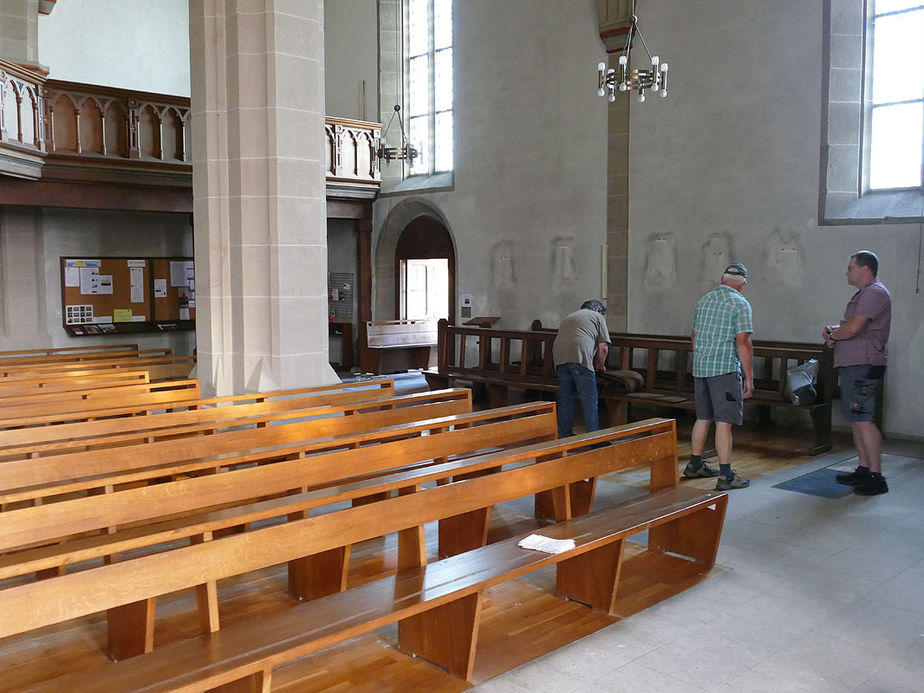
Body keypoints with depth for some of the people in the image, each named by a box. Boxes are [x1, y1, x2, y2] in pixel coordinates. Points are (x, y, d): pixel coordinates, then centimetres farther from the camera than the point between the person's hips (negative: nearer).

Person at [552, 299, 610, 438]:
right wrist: (600, 365, 25)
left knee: (565, 399, 13)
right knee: (589, 400, 0)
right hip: (580, 357, -6)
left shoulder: (568, 317, 36)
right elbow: (603, 348, 8)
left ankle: (564, 435, 18)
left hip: (559, 356, 6)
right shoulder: (597, 317, 18)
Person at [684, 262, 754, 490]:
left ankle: (694, 465, 25)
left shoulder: (704, 300, 14)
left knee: (703, 417, 17)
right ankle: (725, 476, -4)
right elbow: (742, 343, -13)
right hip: (724, 368, -7)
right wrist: (749, 377, -10)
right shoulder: (740, 303, -7)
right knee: (724, 421, -6)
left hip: (699, 367, 7)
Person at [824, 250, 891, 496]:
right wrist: (834, 330, 6)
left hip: (861, 366, -11)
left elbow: (853, 328, -22)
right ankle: (863, 469, 21)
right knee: (856, 419, 13)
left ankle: (876, 477, -9)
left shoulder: (875, 293, -13)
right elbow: (851, 326, 27)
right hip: (852, 365, 11)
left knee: (863, 420, -12)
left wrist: (832, 336, -3)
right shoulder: (864, 294, 21)